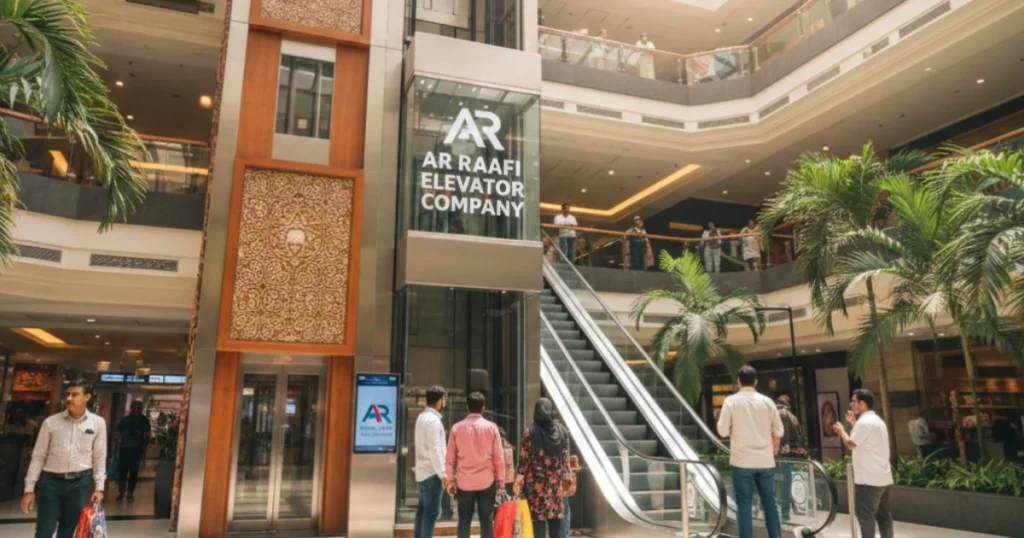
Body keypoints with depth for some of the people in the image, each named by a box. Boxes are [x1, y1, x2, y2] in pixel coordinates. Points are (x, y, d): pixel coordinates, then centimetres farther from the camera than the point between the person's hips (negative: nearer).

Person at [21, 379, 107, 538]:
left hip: (80, 482, 1)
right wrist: (29, 488, 1)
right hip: (51, 481, 0)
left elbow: (99, 457, 3)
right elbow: (38, 456, 2)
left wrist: (99, 487, 0)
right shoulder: (51, 422, -2)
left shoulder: (98, 423, -1)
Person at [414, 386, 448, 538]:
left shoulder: (422, 417, 11)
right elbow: (434, 449, -22)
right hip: (432, 473, -9)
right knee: (432, 512, -4)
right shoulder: (433, 420, -18)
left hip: (422, 471, 9)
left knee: (422, 510, 13)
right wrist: (442, 473, -18)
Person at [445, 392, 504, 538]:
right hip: (486, 482, -1)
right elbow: (498, 457, -3)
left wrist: (451, 480, 11)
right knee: (487, 520, 7)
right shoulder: (491, 427, -5)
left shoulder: (457, 428, -2)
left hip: (464, 482, 1)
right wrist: (501, 480, 6)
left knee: (464, 521, 9)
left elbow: (450, 458, 1)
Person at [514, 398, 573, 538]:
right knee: (556, 517, 11)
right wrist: (567, 479, 11)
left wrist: (518, 480, -2)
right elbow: (566, 459, 4)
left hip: (537, 482, -3)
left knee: (539, 518, 3)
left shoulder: (530, 431, -9)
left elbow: (524, 459, -9)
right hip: (556, 481, 3)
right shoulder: (562, 430, 2)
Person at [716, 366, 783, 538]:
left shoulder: (731, 401, -6)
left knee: (744, 505, 2)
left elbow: (722, 431, -8)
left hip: (742, 461, -3)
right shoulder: (767, 401, 2)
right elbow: (778, 431, 5)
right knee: (770, 504, 12)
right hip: (765, 461, 3)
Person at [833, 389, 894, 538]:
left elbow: (851, 444, -14)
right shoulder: (877, 420, 15)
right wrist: (854, 424, 23)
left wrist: (841, 431, 2)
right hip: (883, 477, 10)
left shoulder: (864, 422, -17)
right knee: (883, 514, 13)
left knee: (865, 515, -3)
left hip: (869, 479, -10)